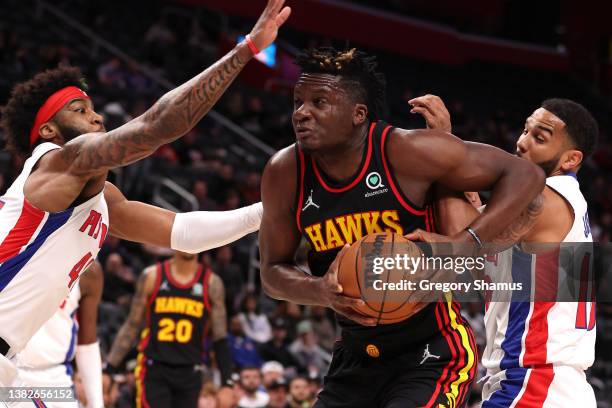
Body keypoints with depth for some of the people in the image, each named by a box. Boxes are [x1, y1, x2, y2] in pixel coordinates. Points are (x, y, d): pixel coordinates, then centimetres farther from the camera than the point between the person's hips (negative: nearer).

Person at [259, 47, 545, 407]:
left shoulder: (407, 151, -19)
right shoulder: (284, 173, -6)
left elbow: (525, 175, -14)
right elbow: (273, 271, 4)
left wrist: (463, 246, -28)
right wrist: (320, 290, -20)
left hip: (433, 353, -5)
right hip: (357, 357, 6)